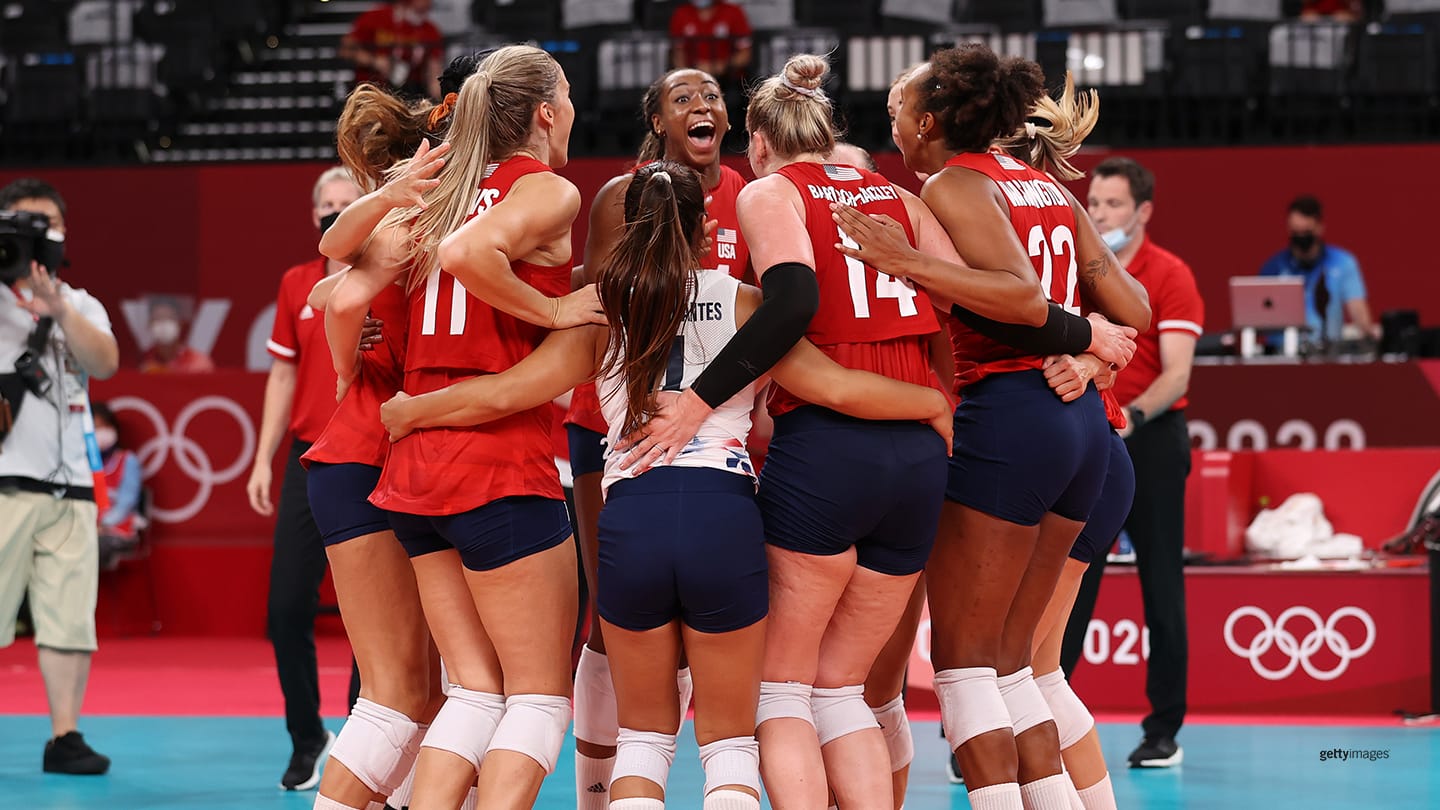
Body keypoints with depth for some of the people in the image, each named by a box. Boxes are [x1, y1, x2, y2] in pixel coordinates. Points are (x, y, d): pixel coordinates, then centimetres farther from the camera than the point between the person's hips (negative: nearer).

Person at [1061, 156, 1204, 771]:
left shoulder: (1170, 276, -7)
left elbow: (1176, 375, -16)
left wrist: (1132, 415, -32)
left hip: (1151, 439, -5)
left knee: (1162, 588, 0)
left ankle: (1164, 731, 5)